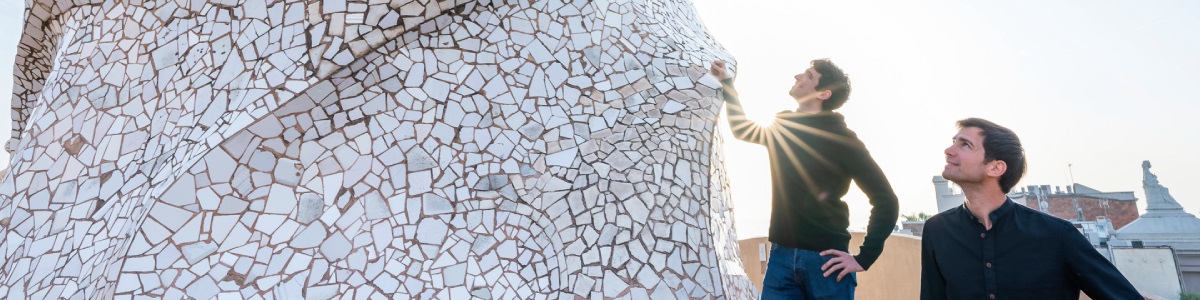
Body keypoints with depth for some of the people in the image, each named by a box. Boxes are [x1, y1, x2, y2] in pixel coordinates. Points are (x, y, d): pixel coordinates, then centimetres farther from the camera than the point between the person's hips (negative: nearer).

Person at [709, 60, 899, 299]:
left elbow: (885, 200, -4)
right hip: (781, 257, 4)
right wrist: (726, 83, 27)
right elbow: (742, 129, 31)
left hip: (825, 260, -4)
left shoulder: (840, 138, -5)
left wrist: (864, 258, -9)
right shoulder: (782, 127, 10)